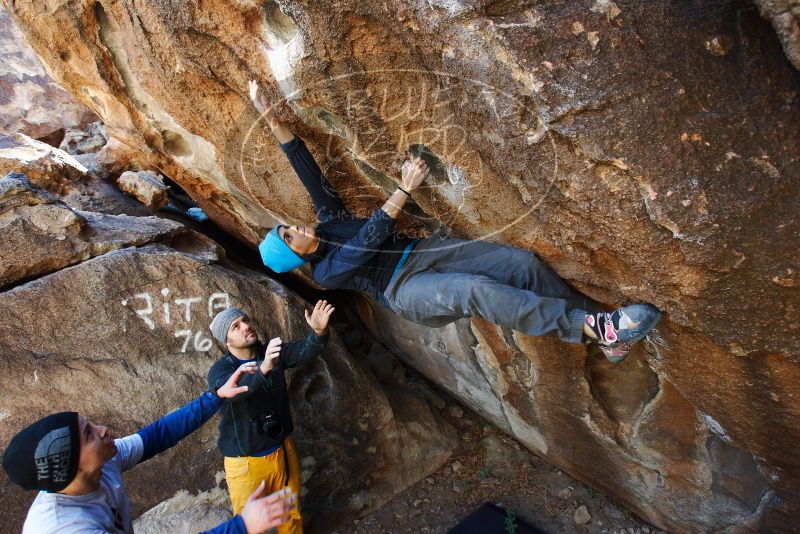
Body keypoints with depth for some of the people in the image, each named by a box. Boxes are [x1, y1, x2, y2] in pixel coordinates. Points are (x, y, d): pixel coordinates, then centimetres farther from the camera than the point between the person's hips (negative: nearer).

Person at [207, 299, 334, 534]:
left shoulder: (273, 353, -4)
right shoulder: (219, 371, -16)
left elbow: (304, 351, -20)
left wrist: (318, 332, -43)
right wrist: (263, 369, -58)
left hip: (283, 452, 4)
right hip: (246, 463, -3)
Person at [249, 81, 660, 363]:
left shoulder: (327, 223, 16)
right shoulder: (327, 272, 0)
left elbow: (307, 170, 5)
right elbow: (371, 234, -14)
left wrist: (272, 120, -1)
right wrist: (405, 188, -20)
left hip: (422, 254, 7)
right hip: (406, 291, -6)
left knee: (522, 262, -17)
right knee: (476, 290, -40)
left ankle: (602, 331, -12)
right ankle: (592, 327, -41)